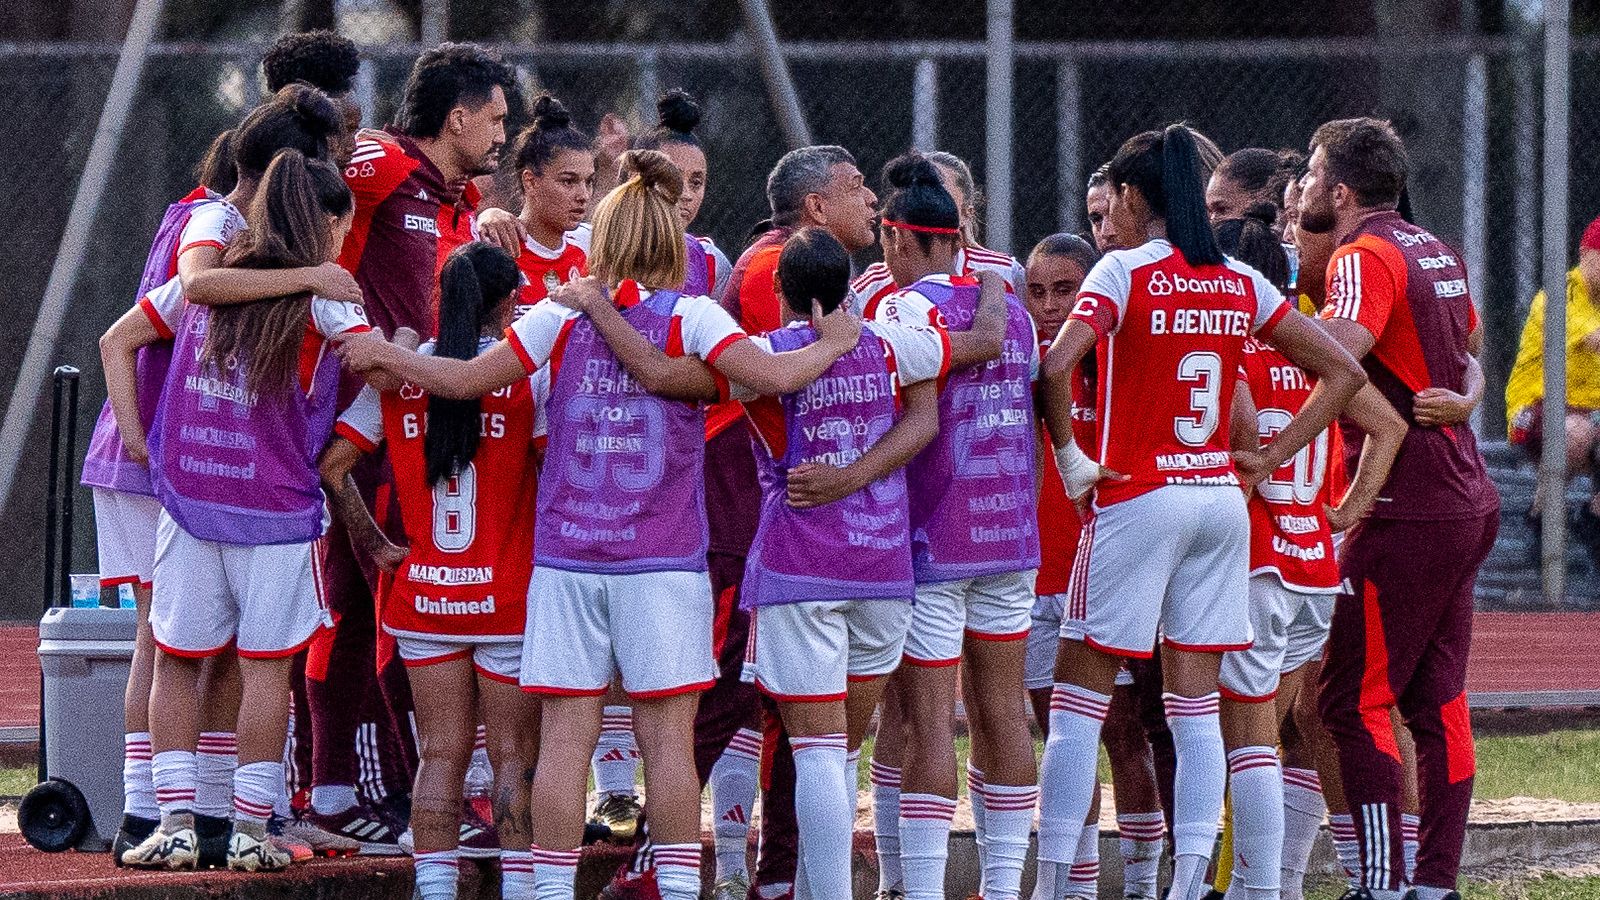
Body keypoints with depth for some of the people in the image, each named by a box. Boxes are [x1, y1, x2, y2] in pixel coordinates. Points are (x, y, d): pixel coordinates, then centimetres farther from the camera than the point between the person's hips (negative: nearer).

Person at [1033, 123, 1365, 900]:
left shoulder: (1125, 272, -8)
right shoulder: (1241, 282, 8)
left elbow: (1055, 367, -23)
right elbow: (1342, 371, 10)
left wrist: (1070, 459, -11)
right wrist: (1270, 458, 8)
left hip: (1137, 498, -5)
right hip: (1220, 501, 5)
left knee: (1077, 700, 1)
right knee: (1195, 709, 6)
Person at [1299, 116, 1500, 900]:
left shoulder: (1366, 257, -14)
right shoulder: (1437, 253, 14)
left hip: (1405, 512, -9)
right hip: (1466, 503, 9)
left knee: (1355, 703, -6)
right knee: (1437, 701, 10)